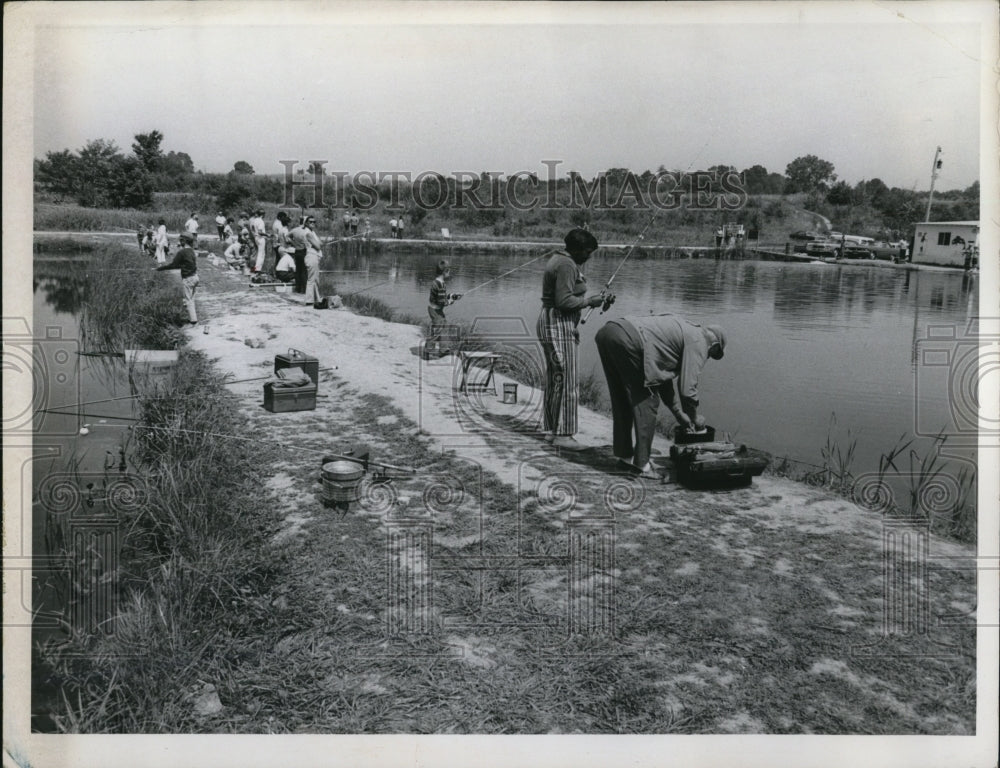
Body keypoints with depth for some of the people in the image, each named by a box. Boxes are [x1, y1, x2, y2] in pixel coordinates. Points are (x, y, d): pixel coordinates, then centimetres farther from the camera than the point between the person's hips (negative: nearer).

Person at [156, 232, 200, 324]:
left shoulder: (182, 252, -17)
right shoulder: (191, 250, 9)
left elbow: (173, 265, -14)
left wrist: (160, 268, -4)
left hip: (188, 278, -8)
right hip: (194, 276, 8)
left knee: (188, 300, -1)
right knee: (191, 299, 17)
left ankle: (193, 320, 0)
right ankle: (191, 318, 22)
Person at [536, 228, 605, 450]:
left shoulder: (558, 259, 17)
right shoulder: (567, 265, -16)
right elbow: (563, 300, -24)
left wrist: (572, 328, 20)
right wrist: (589, 301, -11)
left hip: (551, 323, 11)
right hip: (558, 326, -11)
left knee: (554, 380, 14)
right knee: (566, 380, -9)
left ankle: (551, 430, 20)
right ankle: (563, 434, -7)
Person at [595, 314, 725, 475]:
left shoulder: (683, 329, 33)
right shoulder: (698, 342, 6)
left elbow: (664, 375, 37)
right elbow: (687, 388, 0)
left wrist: (679, 414, 38)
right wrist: (694, 418, 18)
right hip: (628, 340, -10)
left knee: (622, 401, 21)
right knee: (646, 401, 2)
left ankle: (624, 454, 29)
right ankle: (641, 462, 4)